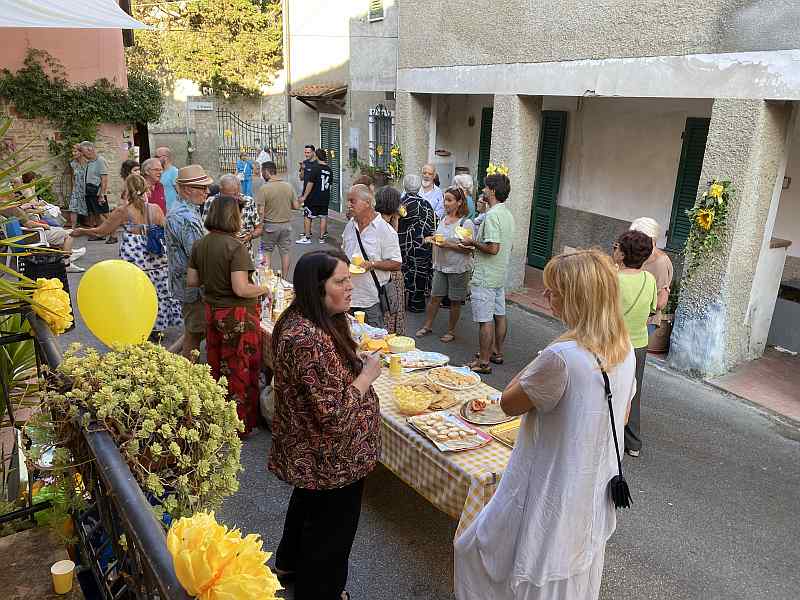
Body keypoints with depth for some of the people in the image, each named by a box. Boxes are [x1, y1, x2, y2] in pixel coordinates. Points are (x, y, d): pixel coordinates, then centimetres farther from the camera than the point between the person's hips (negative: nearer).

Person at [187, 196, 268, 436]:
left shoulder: (199, 245, 2)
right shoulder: (235, 246, -20)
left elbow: (191, 281, 8)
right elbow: (241, 289, -25)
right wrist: (264, 289, -9)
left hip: (212, 310, 7)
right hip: (238, 315, -7)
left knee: (217, 365, 20)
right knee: (241, 370, 7)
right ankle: (241, 423, 19)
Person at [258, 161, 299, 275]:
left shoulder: (264, 188, -14)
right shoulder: (288, 186, -1)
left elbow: (261, 210, -16)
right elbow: (296, 206, 4)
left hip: (270, 224, -4)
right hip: (286, 224, 4)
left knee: (267, 252, 10)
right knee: (285, 253, 11)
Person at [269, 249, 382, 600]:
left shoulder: (302, 321, -2)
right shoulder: (310, 340, -35)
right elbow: (334, 415, -34)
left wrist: (356, 361, 1)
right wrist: (366, 375, -22)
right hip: (330, 461, -10)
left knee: (307, 502, 32)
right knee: (332, 526, 15)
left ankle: (290, 562, 57)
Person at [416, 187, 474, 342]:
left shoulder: (466, 223, -14)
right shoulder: (443, 220, 7)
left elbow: (469, 249, -17)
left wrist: (448, 245, -24)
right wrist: (432, 238, 2)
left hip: (458, 268, -6)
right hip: (441, 266, 6)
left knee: (455, 301, 7)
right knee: (434, 297, 10)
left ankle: (451, 331, 21)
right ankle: (427, 326, 25)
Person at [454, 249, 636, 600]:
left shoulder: (561, 358, -32)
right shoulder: (625, 349, -6)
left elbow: (508, 403, -17)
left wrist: (538, 363, -7)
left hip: (550, 492, -8)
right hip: (594, 492, 8)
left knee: (475, 550, 17)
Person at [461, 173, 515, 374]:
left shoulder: (492, 215, -20)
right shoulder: (508, 214, 10)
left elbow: (492, 248, -27)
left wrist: (473, 243, -11)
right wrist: (478, 243, 15)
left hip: (485, 277, -10)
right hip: (500, 275, 10)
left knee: (485, 320, -4)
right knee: (499, 315, 17)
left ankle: (483, 362, 3)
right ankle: (497, 352, 30)